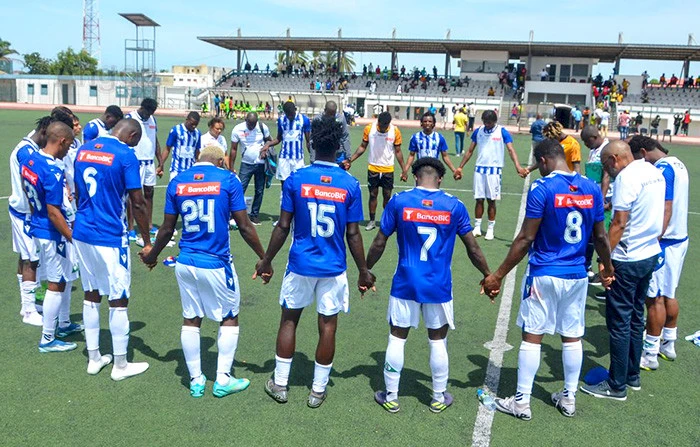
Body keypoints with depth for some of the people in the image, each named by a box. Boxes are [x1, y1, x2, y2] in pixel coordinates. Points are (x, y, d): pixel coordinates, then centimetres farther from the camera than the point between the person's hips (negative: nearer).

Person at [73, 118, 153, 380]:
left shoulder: (83, 150, 8)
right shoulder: (126, 156, -13)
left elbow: (78, 193, 16)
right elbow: (137, 204, -13)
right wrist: (147, 242, -5)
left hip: (81, 233, 7)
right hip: (110, 239, -7)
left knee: (91, 294, 16)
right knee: (118, 299, 5)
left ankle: (94, 359, 26)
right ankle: (120, 365, 15)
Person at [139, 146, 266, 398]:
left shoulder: (177, 182, 4)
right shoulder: (228, 180, -6)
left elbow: (167, 229, 8)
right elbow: (244, 227, -7)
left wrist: (153, 254, 25)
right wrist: (263, 258, 3)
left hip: (185, 263, 4)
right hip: (217, 265, -3)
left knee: (190, 320, 16)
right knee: (229, 319, 14)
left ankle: (196, 381, 25)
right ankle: (223, 380, 18)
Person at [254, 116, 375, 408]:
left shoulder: (296, 179, -8)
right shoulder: (350, 184, -7)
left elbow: (283, 227, -5)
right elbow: (353, 234, -5)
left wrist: (266, 261, 7)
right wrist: (363, 271, 7)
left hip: (301, 264, 0)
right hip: (333, 268, 0)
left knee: (289, 319, 16)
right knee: (327, 326, 10)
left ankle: (280, 384, 25)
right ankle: (318, 390, 21)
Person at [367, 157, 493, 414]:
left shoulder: (399, 202, -6)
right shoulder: (454, 206, -4)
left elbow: (379, 243, -2)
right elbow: (473, 248, 1)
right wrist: (487, 275, 15)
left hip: (405, 284, 0)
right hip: (439, 287, 1)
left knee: (397, 338, 12)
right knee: (438, 341, 14)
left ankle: (391, 397, 23)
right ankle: (439, 398, 28)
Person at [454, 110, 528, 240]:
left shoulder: (502, 132, -5)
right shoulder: (478, 131, 6)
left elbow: (511, 150, -13)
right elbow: (470, 151, 13)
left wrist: (518, 166, -29)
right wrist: (460, 167, 10)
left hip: (494, 170, -3)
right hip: (479, 169, 3)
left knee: (491, 200, 3)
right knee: (479, 199, 5)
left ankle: (490, 229, 13)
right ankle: (477, 227, 15)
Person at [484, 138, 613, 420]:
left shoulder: (542, 188, -15)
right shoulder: (591, 188, 2)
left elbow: (525, 239, -16)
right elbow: (600, 237, 9)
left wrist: (499, 275, -9)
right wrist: (607, 267, 27)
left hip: (544, 275, -5)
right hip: (577, 276, 5)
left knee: (532, 336, 4)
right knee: (572, 337, 15)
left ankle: (522, 402, 13)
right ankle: (569, 398, 29)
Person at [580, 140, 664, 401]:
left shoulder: (626, 177, -18)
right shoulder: (655, 172, 9)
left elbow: (619, 224, -22)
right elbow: (660, 215, 16)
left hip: (628, 260, -9)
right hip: (651, 254, 9)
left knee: (619, 321, 0)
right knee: (636, 317, 18)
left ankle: (617, 386, 10)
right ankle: (632, 375, 30)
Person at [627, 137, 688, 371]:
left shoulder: (661, 170, -18)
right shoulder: (677, 164, 12)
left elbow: (665, 209, -24)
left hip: (664, 242, -10)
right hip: (679, 238, 10)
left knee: (655, 298, -1)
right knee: (668, 294, 19)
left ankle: (650, 355, 8)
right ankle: (668, 345, 31)